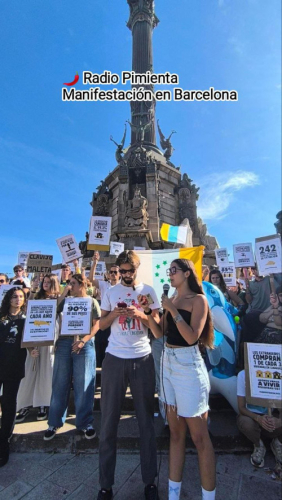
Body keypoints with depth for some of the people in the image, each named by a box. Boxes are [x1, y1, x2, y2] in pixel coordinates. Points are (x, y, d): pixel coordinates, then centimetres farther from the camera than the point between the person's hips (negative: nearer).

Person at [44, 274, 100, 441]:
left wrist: (83, 340, -15)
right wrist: (63, 294, -2)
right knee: (60, 384, 10)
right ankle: (55, 422, 27)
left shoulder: (92, 301, 3)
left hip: (84, 344, -3)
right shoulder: (66, 301, 13)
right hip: (64, 342, 3)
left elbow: (97, 325, -3)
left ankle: (85, 422, 22)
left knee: (83, 385, 6)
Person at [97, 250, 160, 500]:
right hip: (115, 359, 1)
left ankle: (150, 480, 32)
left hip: (142, 359, 0)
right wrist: (114, 314, -14)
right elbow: (101, 325, 5)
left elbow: (157, 323, 1)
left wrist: (140, 315, -17)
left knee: (146, 420, 12)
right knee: (109, 420, 10)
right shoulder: (110, 292, 3)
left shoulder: (148, 290, 1)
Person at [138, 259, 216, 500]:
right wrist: (149, 311, -2)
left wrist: (173, 310, -20)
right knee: (176, 432, 18)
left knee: (199, 436, 7)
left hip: (188, 365, -6)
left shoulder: (198, 299, -9)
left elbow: (192, 337, -17)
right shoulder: (172, 300, 10)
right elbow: (159, 333, 9)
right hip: (168, 363, 7)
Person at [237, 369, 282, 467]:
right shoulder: (243, 375, -21)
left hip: (271, 418, 2)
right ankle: (258, 446, 2)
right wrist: (258, 418, -34)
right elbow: (241, 408, -16)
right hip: (250, 416, -2)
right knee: (246, 423, -34)